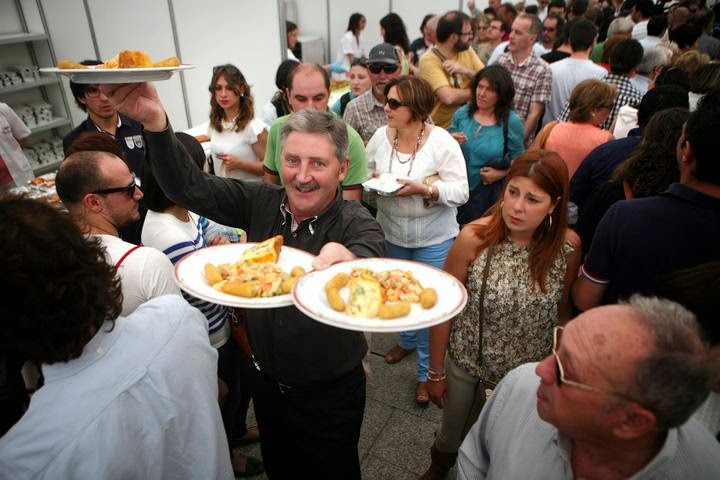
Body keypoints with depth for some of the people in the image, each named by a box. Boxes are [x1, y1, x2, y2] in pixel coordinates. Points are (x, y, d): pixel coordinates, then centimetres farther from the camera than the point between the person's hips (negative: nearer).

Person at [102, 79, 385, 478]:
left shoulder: (356, 224, -22)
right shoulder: (262, 203, -10)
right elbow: (188, 187, -14)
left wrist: (344, 260, -66)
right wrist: (155, 122, -29)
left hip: (331, 396, -4)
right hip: (267, 384, 4)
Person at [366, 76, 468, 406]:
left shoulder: (442, 142, -18)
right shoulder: (381, 136, -6)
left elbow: (460, 192, -19)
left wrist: (423, 189, -32)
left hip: (434, 238, -4)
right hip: (392, 233, 5)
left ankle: (427, 372, 23)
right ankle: (407, 340, 51)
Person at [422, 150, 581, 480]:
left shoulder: (568, 247, -16)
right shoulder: (474, 238, -22)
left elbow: (563, 312, 0)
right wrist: (436, 372, -4)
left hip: (531, 375, 1)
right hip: (466, 366, -1)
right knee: (453, 439, 24)